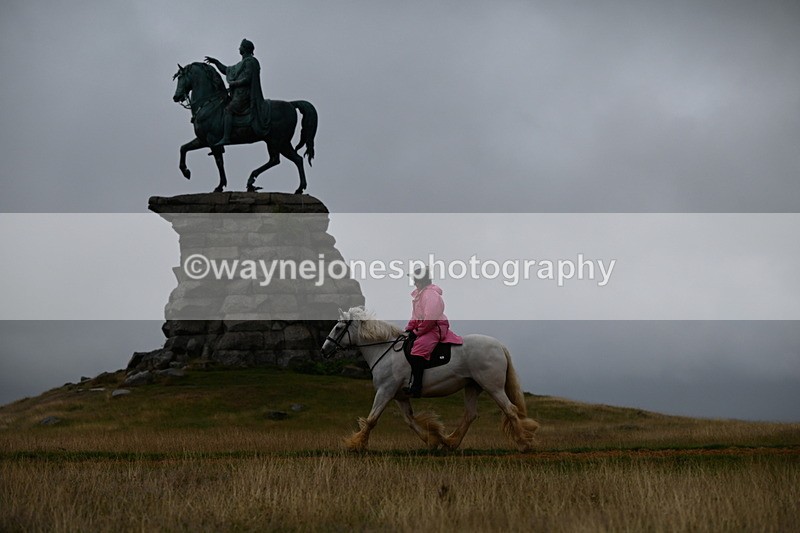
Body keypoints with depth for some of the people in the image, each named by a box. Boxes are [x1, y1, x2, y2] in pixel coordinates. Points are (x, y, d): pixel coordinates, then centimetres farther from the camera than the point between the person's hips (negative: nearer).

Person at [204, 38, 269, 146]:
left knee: (228, 110, -23)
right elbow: (227, 71, 31)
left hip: (244, 94, -11)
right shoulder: (243, 62, 23)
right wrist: (215, 62, 29)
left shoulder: (249, 62, -8)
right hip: (239, 94, 11)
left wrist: (233, 83, -9)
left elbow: (247, 79, -18)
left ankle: (226, 138, -34)